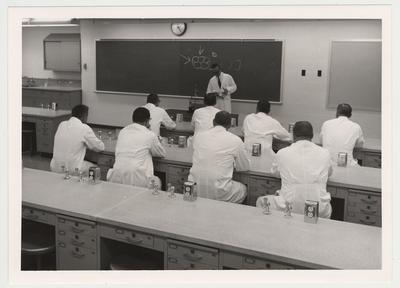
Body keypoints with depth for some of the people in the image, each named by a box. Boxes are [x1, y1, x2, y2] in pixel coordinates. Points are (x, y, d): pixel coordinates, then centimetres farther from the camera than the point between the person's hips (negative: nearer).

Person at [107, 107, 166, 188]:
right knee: (157, 181, 23)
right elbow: (162, 153, 12)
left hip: (117, 178, 4)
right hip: (138, 180, -4)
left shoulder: (122, 131, 12)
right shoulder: (150, 135, -3)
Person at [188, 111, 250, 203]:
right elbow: (244, 167, 8)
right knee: (243, 189, 27)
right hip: (218, 194, -4)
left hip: (195, 192, 4)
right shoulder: (235, 140, -5)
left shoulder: (199, 136, 5)